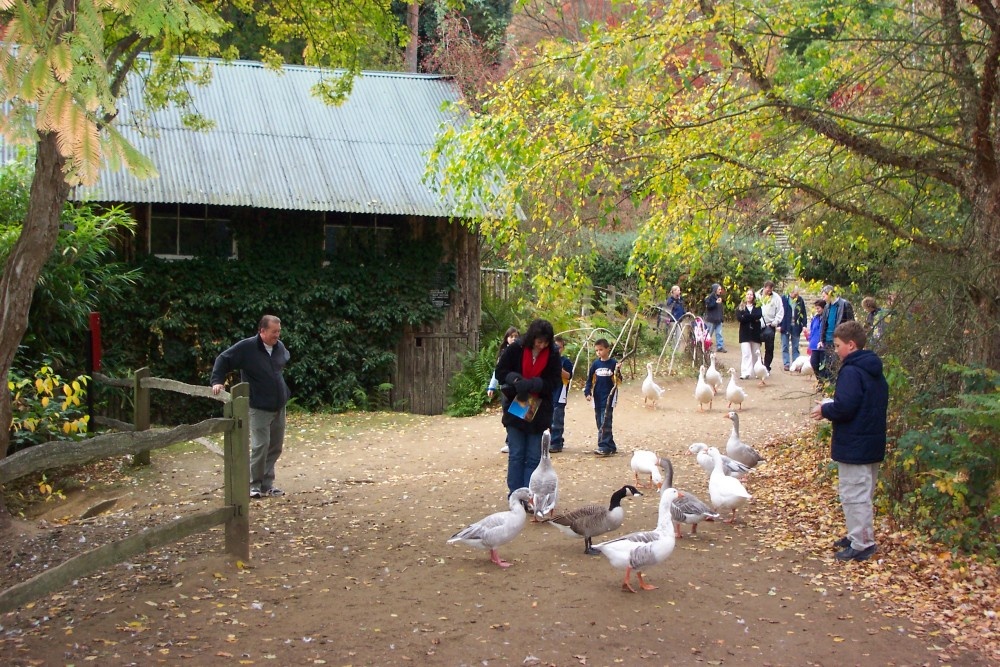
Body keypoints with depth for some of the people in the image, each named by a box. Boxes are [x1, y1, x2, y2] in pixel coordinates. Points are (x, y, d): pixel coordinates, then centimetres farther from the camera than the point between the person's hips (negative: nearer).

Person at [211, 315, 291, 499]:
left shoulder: (279, 347, 6)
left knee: (275, 447, 8)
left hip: (279, 407, 6)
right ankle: (255, 485, 3)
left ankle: (267, 484, 18)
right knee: (261, 446, -10)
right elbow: (223, 360, -6)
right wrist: (217, 381, -16)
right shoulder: (246, 347, -12)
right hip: (259, 408, -6)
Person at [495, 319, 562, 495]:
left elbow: (555, 381, -7)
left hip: (538, 413, 1)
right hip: (515, 410, -1)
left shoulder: (552, 356, -5)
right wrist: (516, 379, -24)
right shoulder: (515, 349, -8)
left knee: (534, 458, 5)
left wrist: (532, 384, -23)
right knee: (516, 456, 5)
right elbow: (500, 371, -4)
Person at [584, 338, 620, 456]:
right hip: (597, 398, 5)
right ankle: (611, 446, 13)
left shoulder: (613, 363, -5)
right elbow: (589, 380, 10)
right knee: (600, 423, 7)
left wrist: (617, 373, -25)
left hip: (609, 397, -5)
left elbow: (618, 381, -5)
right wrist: (587, 393, -1)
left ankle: (604, 446, -11)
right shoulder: (595, 364, 6)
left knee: (605, 423, -10)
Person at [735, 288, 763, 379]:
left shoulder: (757, 307, 8)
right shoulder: (740, 307, 7)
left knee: (756, 353, 9)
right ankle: (745, 373, -17)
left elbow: (759, 315, -12)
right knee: (746, 353, -11)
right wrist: (753, 318, -12)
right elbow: (739, 318, -9)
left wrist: (745, 316, -15)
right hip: (745, 333, -1)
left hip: (755, 333, 1)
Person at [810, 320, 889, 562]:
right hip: (873, 443, 10)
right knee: (864, 493, 19)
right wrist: (831, 408, 14)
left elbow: (844, 407, -27)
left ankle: (860, 545, -1)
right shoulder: (875, 370, 12)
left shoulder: (851, 371, -19)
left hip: (853, 446, -10)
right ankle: (863, 537, 29)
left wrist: (825, 410, -7)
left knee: (853, 494, -4)